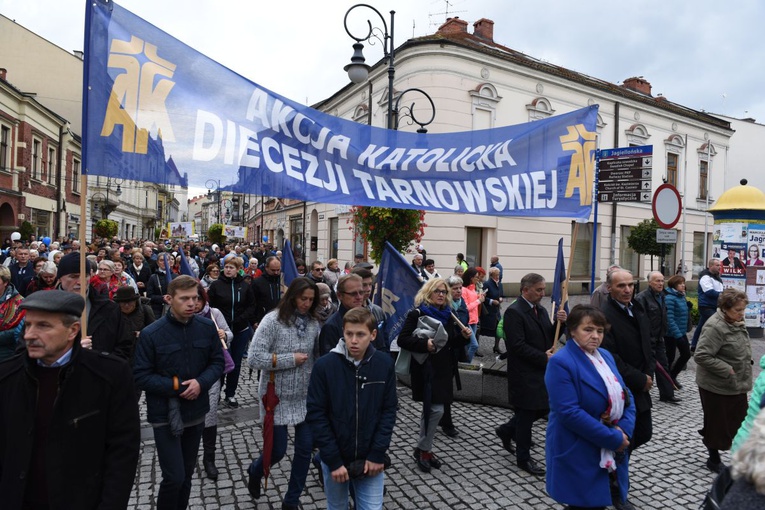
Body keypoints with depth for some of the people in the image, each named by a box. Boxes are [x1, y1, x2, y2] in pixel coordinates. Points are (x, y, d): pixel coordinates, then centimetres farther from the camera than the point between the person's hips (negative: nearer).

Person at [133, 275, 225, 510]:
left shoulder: (207, 327, -6)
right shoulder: (151, 333, -15)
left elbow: (217, 362, 1)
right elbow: (140, 376, -11)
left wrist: (201, 383, -17)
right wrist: (176, 386, -19)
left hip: (196, 411, 4)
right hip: (165, 414, -3)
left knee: (187, 474, 18)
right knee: (174, 477, -3)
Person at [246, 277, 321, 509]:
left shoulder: (313, 323, 0)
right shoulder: (273, 320, -15)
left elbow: (317, 357, 7)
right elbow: (254, 357, -20)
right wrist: (290, 359, -19)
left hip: (305, 397, 5)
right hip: (277, 397, -4)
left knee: (305, 448, 7)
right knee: (278, 451, 6)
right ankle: (255, 471, 42)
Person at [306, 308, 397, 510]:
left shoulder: (385, 364, -8)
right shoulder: (324, 365, -14)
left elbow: (389, 411, -3)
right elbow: (315, 415, -12)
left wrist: (378, 454, -8)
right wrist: (333, 460, -13)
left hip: (371, 459, 1)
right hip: (334, 459, 0)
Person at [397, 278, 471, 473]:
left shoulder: (448, 315, 12)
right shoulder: (417, 314, -8)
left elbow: (453, 344, 17)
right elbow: (402, 339, -15)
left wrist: (463, 336, -2)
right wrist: (424, 344, -27)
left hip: (444, 369, 7)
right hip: (425, 369, -7)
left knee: (431, 410, 14)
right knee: (436, 409, -10)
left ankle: (424, 448, 28)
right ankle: (422, 449, 9)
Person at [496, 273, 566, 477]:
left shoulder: (541, 310, 10)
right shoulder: (514, 312, -18)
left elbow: (550, 337, 11)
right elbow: (517, 345, -23)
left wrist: (559, 322, -7)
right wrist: (543, 357, -19)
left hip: (540, 371, 8)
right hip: (524, 374, -8)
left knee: (542, 408, 17)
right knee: (526, 414, 5)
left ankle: (506, 431, 37)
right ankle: (523, 458, 24)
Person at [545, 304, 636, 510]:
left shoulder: (605, 356, 8)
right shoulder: (560, 362, -17)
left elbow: (626, 396, 9)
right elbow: (569, 413, -23)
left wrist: (624, 430, -9)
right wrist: (614, 439, -20)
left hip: (612, 453, 7)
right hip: (579, 457, -7)